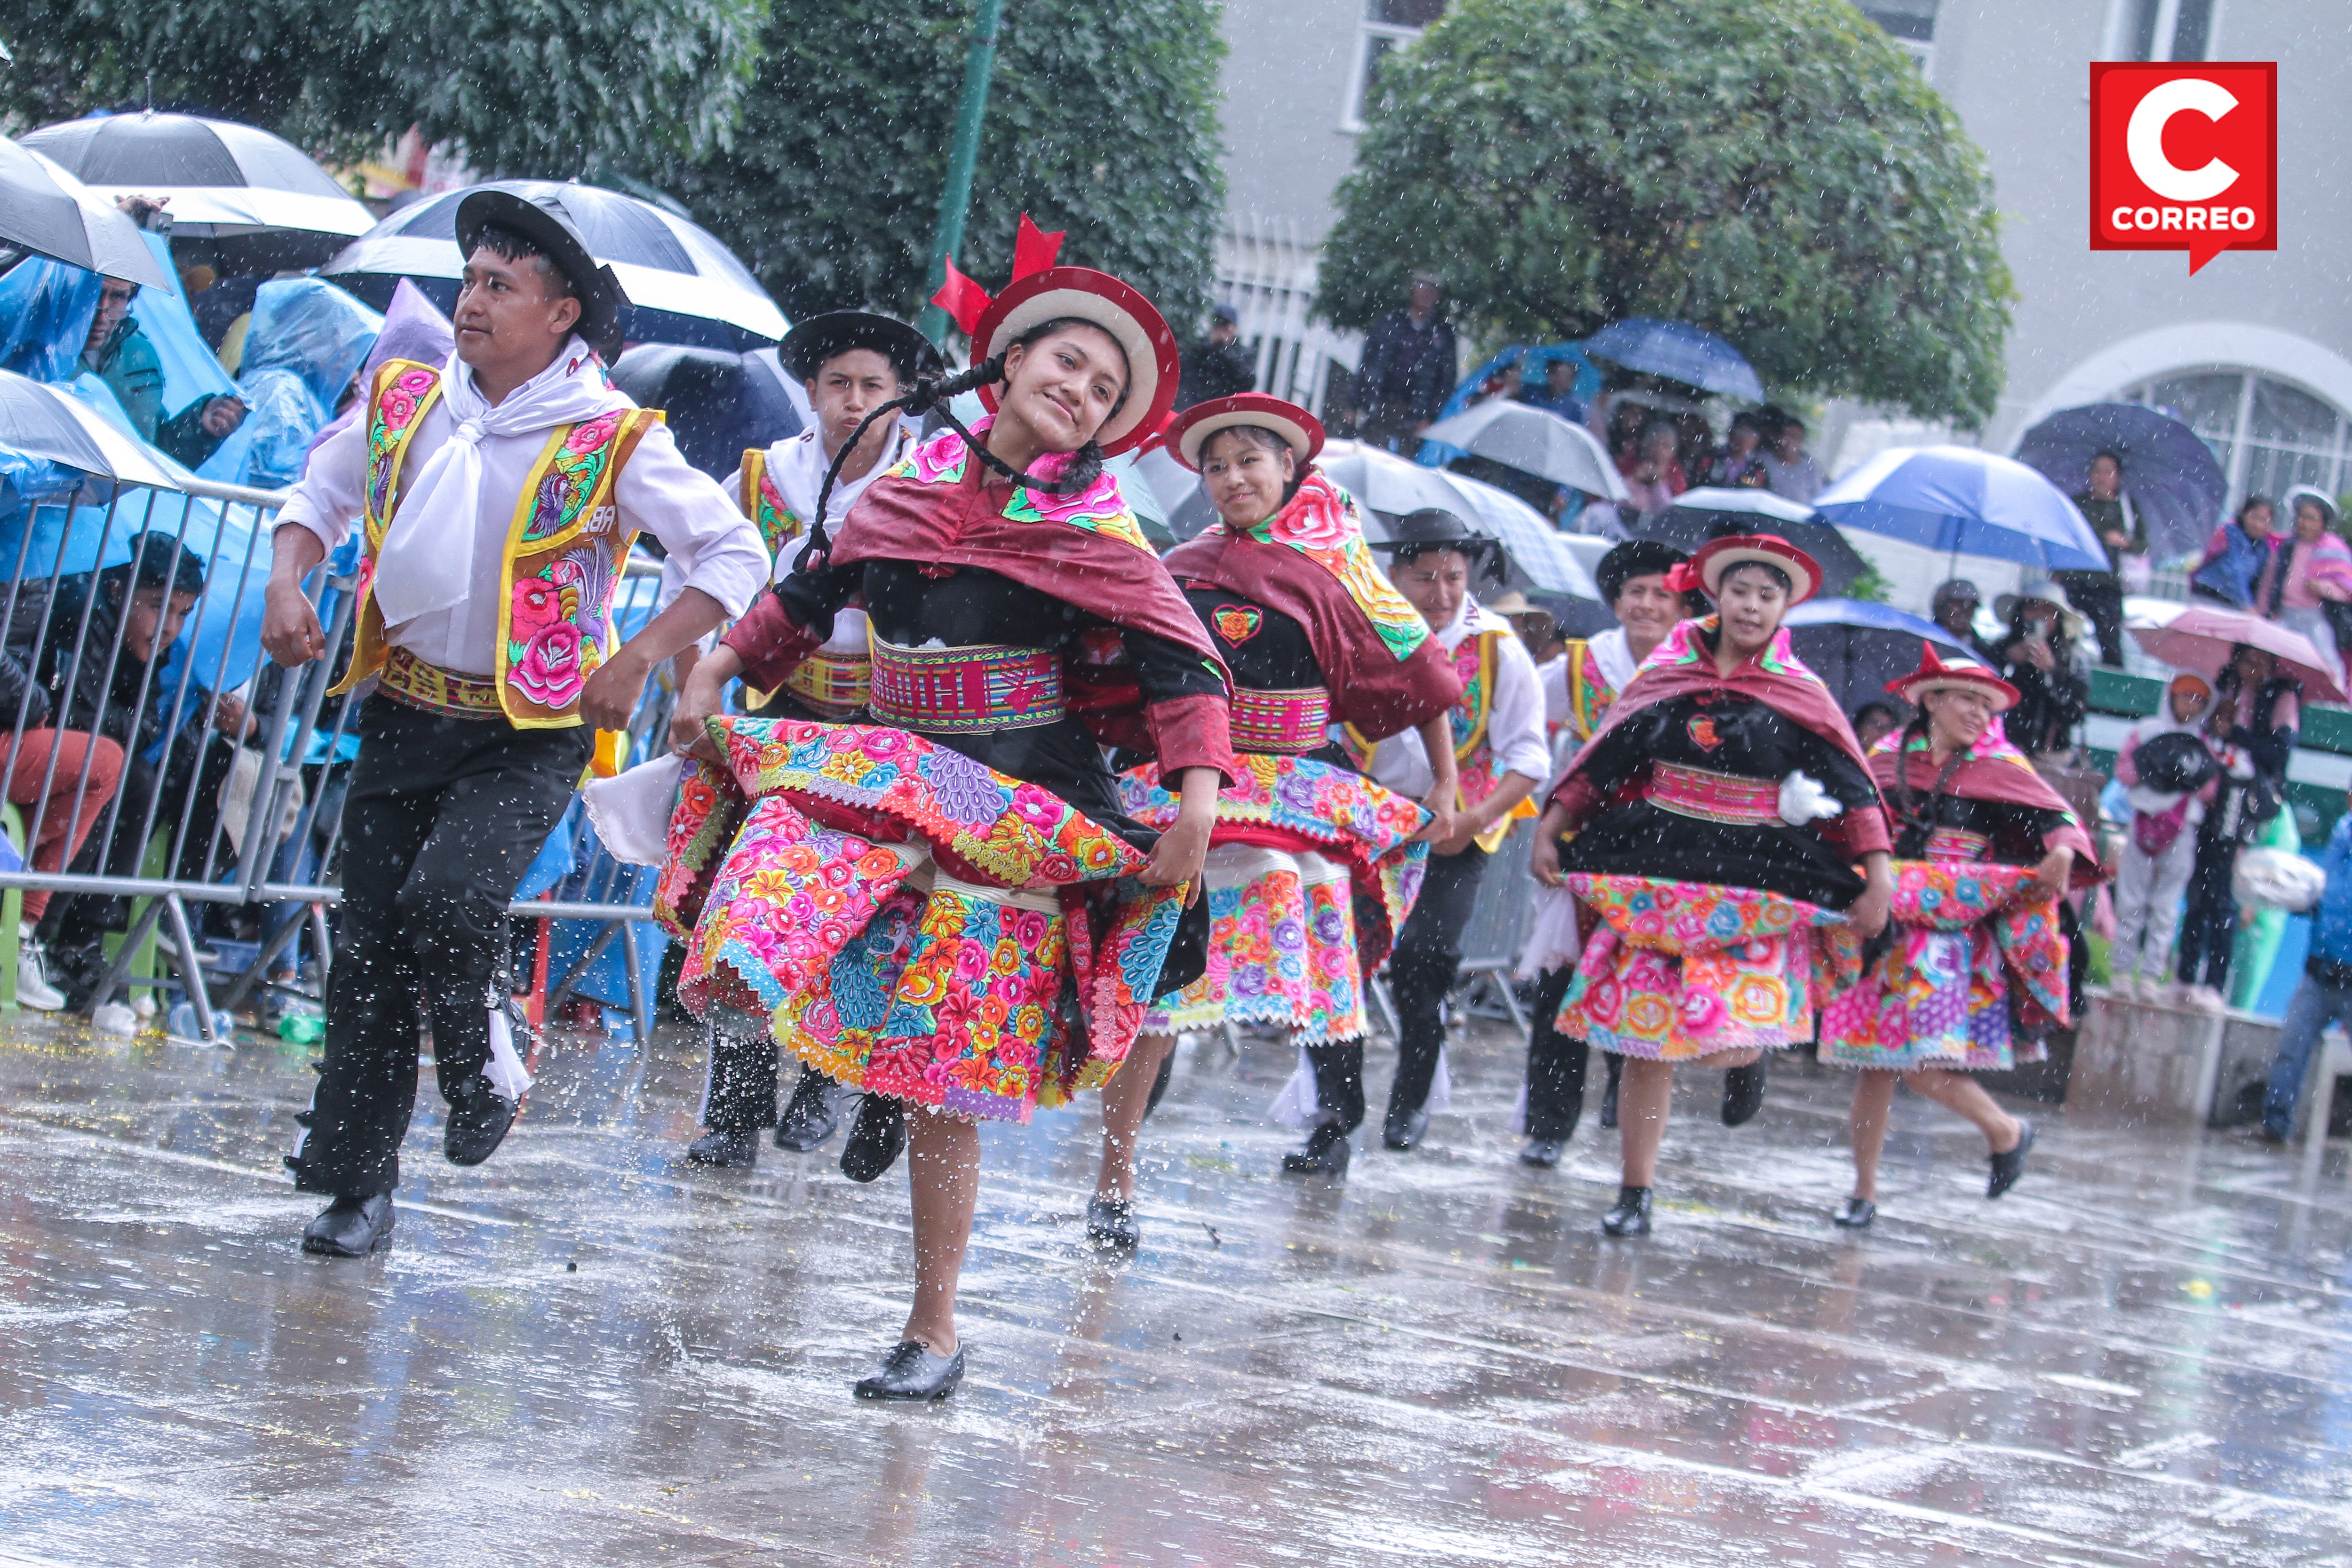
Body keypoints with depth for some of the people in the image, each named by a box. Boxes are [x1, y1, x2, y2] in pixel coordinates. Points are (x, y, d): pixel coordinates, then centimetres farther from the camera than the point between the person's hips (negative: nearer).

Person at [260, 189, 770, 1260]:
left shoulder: (613, 441, -10)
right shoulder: (404, 400, 3)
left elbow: (735, 555, -8)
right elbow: (322, 492, 20)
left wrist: (636, 661, -16)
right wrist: (288, 582, 1)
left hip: (531, 731, -4)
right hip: (404, 715, 4)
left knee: (448, 898, -26)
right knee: (369, 942, 3)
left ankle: (487, 1068, 5)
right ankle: (355, 1179, 14)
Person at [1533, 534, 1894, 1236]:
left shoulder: (1800, 697, 2)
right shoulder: (1665, 677, 6)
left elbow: (1852, 791, 0)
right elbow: (1603, 763, 12)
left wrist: (1877, 873, -8)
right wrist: (1550, 830, 6)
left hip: (1755, 889, -2)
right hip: (1654, 875, 2)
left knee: (1732, 1045, -15)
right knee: (1647, 1046, 1)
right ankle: (1635, 1193, 12)